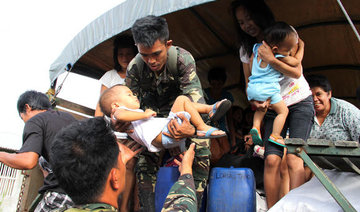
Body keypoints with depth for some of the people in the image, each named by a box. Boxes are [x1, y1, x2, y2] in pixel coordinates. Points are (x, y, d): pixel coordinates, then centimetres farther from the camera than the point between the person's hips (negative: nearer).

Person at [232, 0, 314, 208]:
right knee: (272, 159, -12)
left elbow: (297, 72, -10)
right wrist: (255, 100, -12)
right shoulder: (246, 50, 6)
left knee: (293, 158, -17)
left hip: (300, 103, -3)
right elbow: (249, 84, 9)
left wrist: (271, 59, -25)